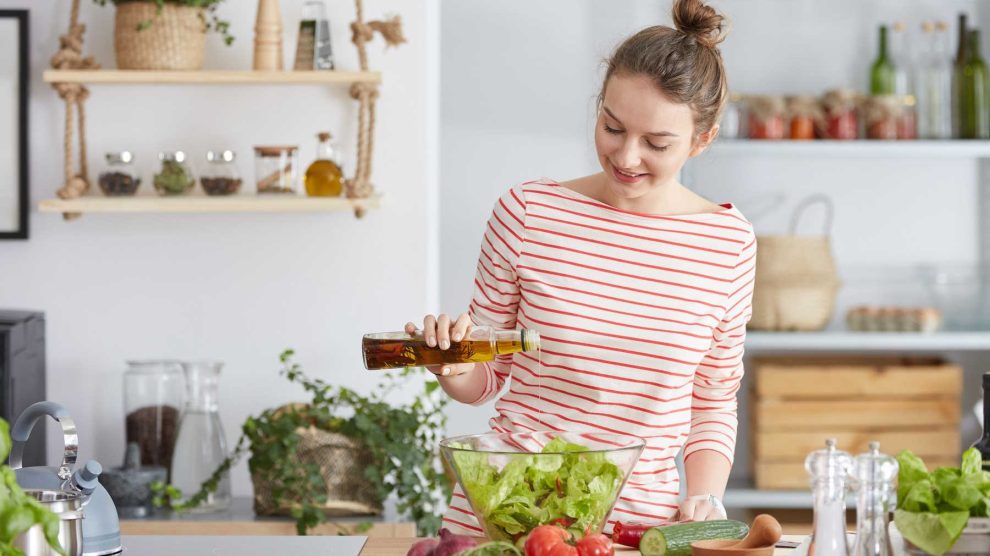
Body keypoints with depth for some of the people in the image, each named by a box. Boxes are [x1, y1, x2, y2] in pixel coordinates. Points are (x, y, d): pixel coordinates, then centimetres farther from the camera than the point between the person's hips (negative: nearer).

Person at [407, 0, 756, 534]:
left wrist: (704, 499, -2)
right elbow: (486, 379, 9)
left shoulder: (729, 244, 3)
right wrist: (453, 366, -12)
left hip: (641, 518, 1)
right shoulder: (528, 211, -1)